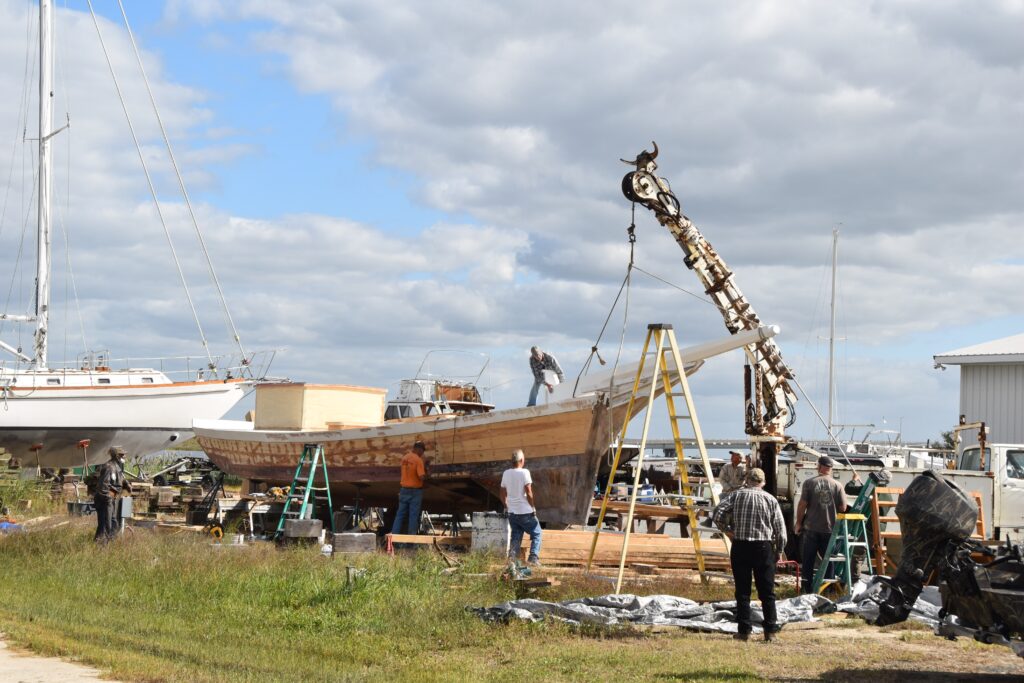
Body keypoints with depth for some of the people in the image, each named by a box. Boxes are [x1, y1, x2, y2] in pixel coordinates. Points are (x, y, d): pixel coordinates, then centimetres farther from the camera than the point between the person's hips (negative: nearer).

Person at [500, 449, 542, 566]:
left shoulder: (506, 473, 6)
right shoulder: (524, 472, -12)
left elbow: (503, 494, 10)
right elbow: (528, 492, -15)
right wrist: (533, 507, -4)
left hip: (512, 512, 5)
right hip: (525, 512, -5)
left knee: (515, 536, 13)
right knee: (536, 534, 9)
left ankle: (512, 558, -2)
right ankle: (533, 557, -2)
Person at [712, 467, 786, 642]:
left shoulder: (736, 495, 2)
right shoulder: (771, 499, 3)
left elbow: (717, 514, -10)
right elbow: (781, 530, 2)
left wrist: (727, 530, 4)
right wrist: (778, 552, 13)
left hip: (740, 546, 0)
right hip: (764, 547, 0)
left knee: (742, 591, 4)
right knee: (767, 592, 6)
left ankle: (744, 630, 3)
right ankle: (771, 631, 5)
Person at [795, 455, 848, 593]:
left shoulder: (809, 483, -8)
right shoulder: (837, 485, -4)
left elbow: (802, 505, -8)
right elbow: (843, 508, 0)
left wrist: (798, 522, 4)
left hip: (811, 528, -1)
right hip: (830, 529, 1)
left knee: (807, 561, 7)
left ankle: (806, 588, 8)